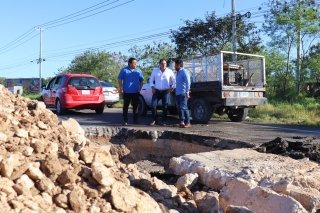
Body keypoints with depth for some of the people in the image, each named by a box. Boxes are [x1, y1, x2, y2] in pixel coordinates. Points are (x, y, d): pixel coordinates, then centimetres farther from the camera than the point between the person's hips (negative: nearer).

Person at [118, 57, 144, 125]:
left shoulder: (138, 71, 9)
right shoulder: (124, 70, 1)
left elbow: (141, 80, 16)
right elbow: (119, 79, 3)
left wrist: (140, 88, 3)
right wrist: (121, 88, -4)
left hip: (136, 92, 2)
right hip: (126, 92, -2)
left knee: (135, 106, 5)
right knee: (125, 106, 2)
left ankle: (135, 120, 13)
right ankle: (125, 121, 8)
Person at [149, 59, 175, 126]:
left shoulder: (169, 71, 3)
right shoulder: (155, 71, 7)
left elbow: (174, 81, 10)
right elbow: (151, 80, 14)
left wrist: (171, 88, -1)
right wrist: (153, 87, 2)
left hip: (165, 92, -1)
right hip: (157, 91, 1)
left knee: (165, 106, 0)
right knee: (153, 105, -7)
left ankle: (164, 121, 12)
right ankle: (154, 120, 8)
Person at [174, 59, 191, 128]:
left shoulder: (184, 72, -8)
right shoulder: (178, 73, 20)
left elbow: (188, 82, -14)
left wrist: (187, 92, -20)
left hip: (183, 93, -9)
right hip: (177, 93, 9)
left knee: (184, 108, -11)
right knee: (179, 108, 7)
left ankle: (187, 122, -7)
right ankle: (181, 122, 12)